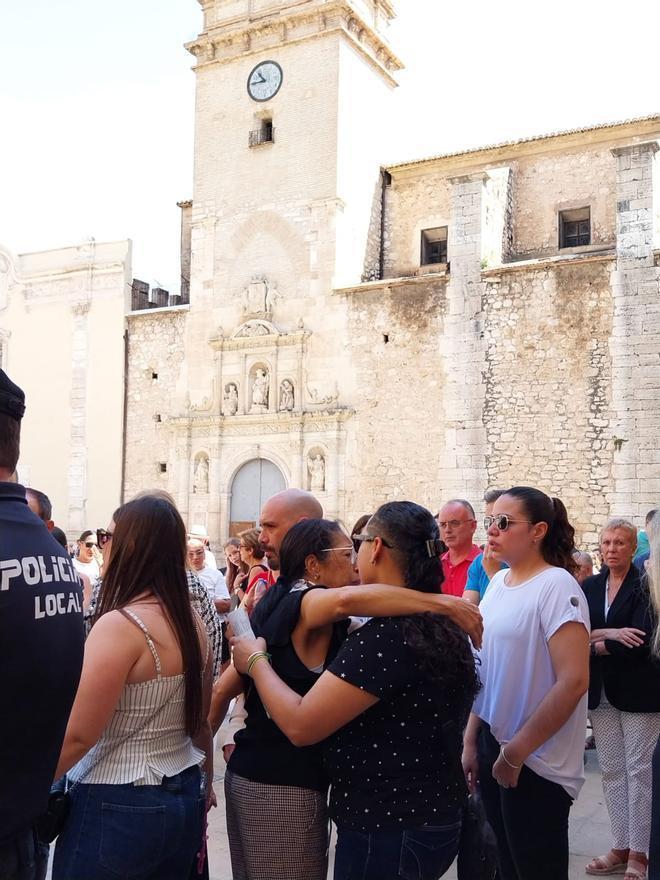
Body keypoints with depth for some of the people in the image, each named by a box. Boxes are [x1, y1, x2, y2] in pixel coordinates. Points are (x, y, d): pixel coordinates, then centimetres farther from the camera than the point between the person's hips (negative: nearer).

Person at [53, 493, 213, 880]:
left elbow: (78, 736, -19)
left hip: (118, 809, -7)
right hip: (184, 798, 7)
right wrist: (203, 791, 24)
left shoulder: (120, 625, -20)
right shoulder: (193, 623, 4)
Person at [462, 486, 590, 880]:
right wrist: (471, 741, 11)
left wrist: (517, 752, -18)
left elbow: (574, 680, -22)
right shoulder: (497, 583, 7)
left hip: (536, 762, -7)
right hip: (493, 746, 7)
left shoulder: (557, 587, -15)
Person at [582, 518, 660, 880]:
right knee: (611, 770, 10)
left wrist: (593, 645, -9)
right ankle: (621, 847, 21)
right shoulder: (589, 587, 8)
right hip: (601, 691, 5)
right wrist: (608, 634, -18)